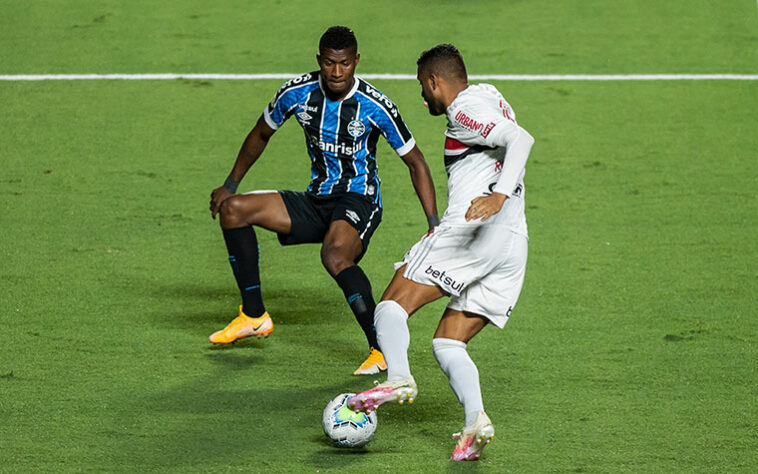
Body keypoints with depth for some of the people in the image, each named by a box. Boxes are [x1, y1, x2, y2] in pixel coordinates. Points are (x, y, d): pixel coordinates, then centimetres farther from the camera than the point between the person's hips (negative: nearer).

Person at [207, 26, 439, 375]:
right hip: (316, 200, 6)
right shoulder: (297, 93, -5)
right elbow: (261, 134, 15)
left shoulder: (375, 106, -16)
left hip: (358, 201, -6)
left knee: (335, 256, -38)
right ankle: (254, 316, 3)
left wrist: (434, 225, -14)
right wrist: (230, 185, 16)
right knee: (233, 209, -7)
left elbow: (415, 162, -7)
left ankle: (383, 349, -33)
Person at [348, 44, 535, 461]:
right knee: (446, 343, 8)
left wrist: (500, 195, -32)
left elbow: (521, 138, -19)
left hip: (471, 228, -9)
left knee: (392, 305, -6)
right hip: (513, 245, 9)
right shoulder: (488, 97, 25)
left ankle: (398, 377, -31)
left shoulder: (464, 109, -3)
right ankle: (475, 420, -15)